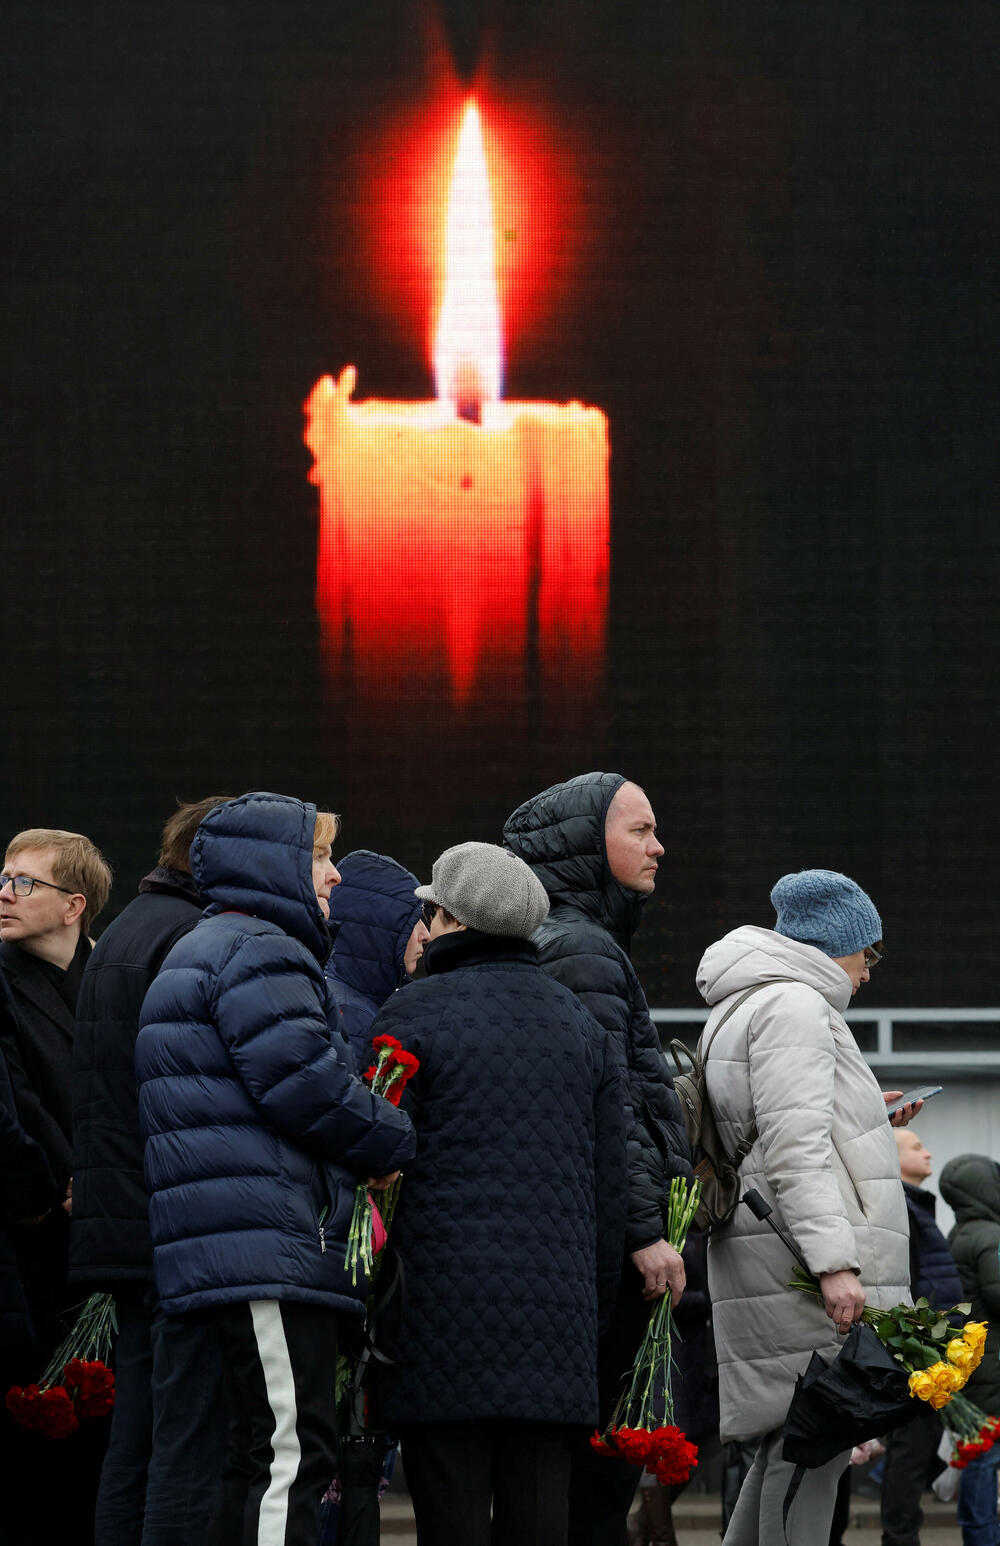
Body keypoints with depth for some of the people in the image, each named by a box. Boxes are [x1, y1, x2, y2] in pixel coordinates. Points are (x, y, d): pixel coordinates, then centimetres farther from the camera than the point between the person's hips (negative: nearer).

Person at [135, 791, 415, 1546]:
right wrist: (398, 1143, -1)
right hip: (268, 1250, -11)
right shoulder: (258, 954, -8)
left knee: (264, 1459, 11)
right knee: (293, 1454, -14)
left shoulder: (206, 951, 27)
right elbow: (305, 1085, -16)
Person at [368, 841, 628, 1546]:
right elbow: (610, 1181, 15)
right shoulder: (581, 1024, 15)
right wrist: (596, 1311, 20)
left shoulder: (414, 1016, -2)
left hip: (446, 1299, -5)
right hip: (558, 1298, 5)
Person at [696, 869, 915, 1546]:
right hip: (802, 1257, -11)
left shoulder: (740, 1010, 26)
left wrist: (859, 1116, 38)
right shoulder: (793, 1005, -8)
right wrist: (833, 1261, -24)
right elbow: (794, 1147, -19)